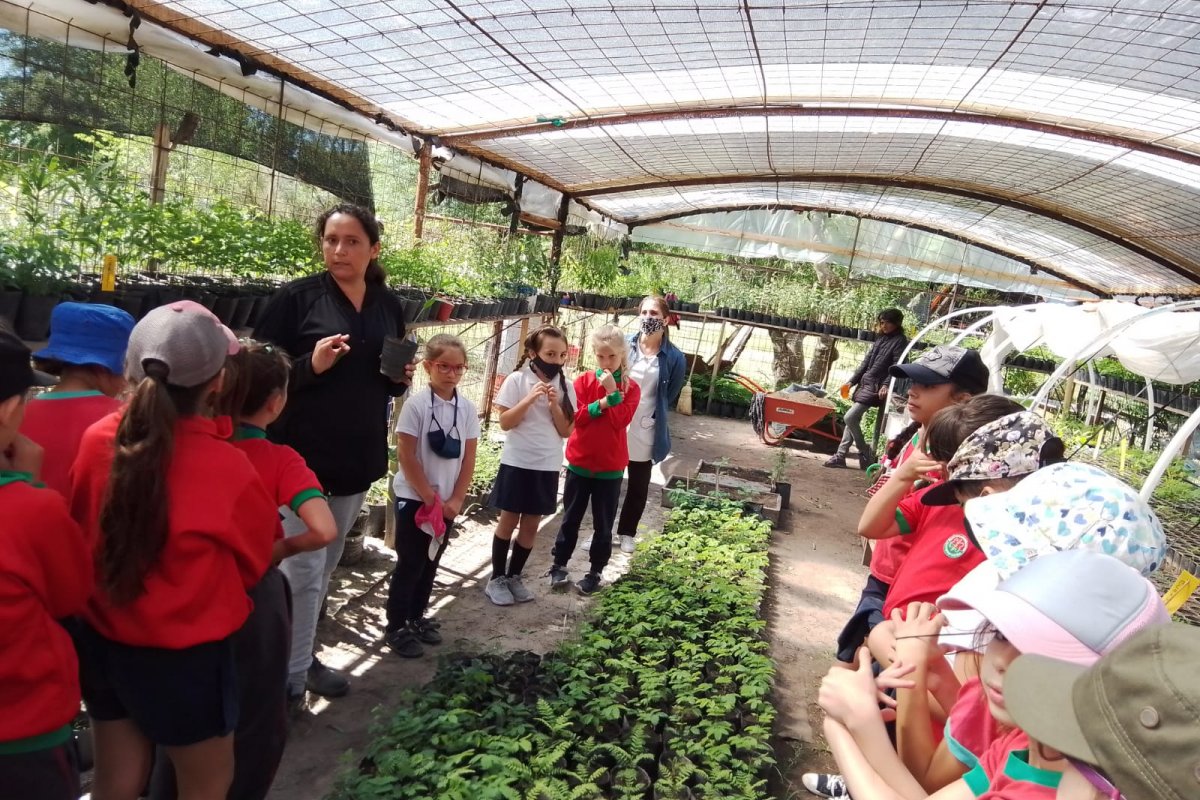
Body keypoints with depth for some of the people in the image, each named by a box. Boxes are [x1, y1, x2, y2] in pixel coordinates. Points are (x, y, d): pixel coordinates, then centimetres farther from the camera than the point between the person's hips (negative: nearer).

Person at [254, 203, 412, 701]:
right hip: (302, 453, -5)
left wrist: (402, 378, -4)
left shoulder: (389, 305, 8)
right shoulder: (297, 297, -8)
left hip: (358, 456, 5)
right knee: (303, 570, -3)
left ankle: (303, 658, 34)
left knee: (325, 568, 17)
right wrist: (311, 364, -23)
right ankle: (289, 678, 14)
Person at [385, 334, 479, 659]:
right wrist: (430, 498, -14)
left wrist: (455, 499, -5)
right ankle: (395, 628, 17)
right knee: (410, 564, 3)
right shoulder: (416, 405, -14)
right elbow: (406, 455, -14)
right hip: (414, 499, -5)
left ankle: (416, 618, 32)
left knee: (431, 563, 16)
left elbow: (469, 458, 2)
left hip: (448, 502, 5)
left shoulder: (467, 408, -1)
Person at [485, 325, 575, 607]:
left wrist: (554, 405, -15)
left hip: (547, 466, 3)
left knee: (531, 525, 11)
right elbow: (505, 423, -11)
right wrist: (530, 398, -21)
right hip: (517, 463, -3)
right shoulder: (517, 380, -9)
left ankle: (514, 577, 27)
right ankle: (497, 579, 21)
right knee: (508, 521, 8)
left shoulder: (565, 386, 1)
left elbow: (566, 431, 0)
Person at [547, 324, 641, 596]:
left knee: (603, 524, 9)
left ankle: (595, 571, 22)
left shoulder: (630, 388, -4)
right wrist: (601, 403, -21)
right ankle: (559, 565, 26)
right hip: (579, 463, 1)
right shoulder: (583, 381, -2)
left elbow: (620, 420, -16)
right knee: (571, 518, 13)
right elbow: (575, 416, -11)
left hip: (610, 467, -1)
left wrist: (613, 392, -21)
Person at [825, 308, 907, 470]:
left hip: (875, 387, -8)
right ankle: (840, 455, 11)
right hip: (864, 383, 8)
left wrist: (886, 385, -29)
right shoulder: (881, 339, 17)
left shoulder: (900, 341, -6)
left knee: (849, 418, -13)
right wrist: (851, 381, 15)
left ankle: (866, 453, 1)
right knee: (854, 419, 8)